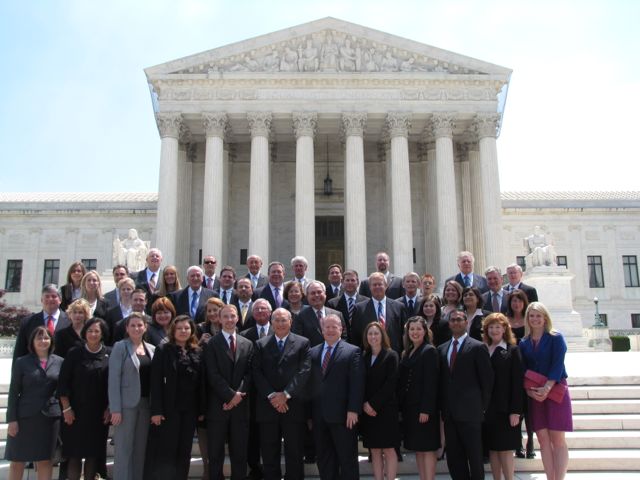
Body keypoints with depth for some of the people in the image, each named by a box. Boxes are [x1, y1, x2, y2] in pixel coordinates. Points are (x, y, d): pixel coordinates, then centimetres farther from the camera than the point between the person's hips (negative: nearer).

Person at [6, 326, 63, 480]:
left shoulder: (59, 362, 4)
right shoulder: (21, 362, 0)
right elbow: (13, 392, -2)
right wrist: (12, 419, -8)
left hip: (50, 417, 1)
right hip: (24, 416, -1)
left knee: (45, 460, 7)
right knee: (17, 460, 8)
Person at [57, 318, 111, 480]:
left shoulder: (109, 354, 0)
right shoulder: (74, 353, -2)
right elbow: (63, 382, -3)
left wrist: (109, 408, -2)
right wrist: (66, 408, -7)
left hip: (99, 412, 1)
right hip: (76, 411, -1)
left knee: (94, 451, 8)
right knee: (75, 452, 2)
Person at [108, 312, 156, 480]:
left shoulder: (152, 349, 10)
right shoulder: (120, 347, -4)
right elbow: (113, 378, -9)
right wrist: (115, 408, -15)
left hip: (146, 403, 5)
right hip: (127, 404, -5)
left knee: (141, 448, 10)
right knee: (124, 448, 1)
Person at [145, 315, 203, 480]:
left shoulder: (197, 353, 8)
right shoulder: (163, 350, -3)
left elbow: (200, 383, 8)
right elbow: (156, 382, -9)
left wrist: (201, 409, 4)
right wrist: (156, 410, -15)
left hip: (190, 410, 4)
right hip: (169, 409, -4)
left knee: (184, 453, 10)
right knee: (164, 452, 1)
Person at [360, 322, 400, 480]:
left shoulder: (391, 356, -1)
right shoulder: (364, 357, 10)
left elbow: (390, 383, -9)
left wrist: (374, 404, -12)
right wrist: (365, 404, -7)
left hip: (386, 409, -4)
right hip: (368, 411, 4)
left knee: (389, 449, -2)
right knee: (375, 451, 6)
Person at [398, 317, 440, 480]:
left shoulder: (429, 351, -9)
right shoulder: (406, 352, 13)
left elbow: (431, 382, -16)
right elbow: (402, 382, 12)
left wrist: (426, 409, -20)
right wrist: (400, 405, 7)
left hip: (423, 407, -8)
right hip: (409, 407, 8)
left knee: (428, 447, -2)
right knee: (417, 447, 12)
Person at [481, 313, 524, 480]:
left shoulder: (512, 351, -2)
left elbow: (517, 382, -7)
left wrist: (516, 411, -13)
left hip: (504, 409, -4)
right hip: (487, 408, 4)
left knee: (505, 449, -1)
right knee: (492, 448, 9)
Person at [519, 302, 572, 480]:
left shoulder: (556, 338, -1)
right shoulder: (524, 343, 10)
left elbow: (558, 365, -9)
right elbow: (523, 371, 7)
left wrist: (547, 388, -19)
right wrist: (529, 390, -10)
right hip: (534, 394, 4)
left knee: (557, 439, -4)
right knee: (543, 439, 2)